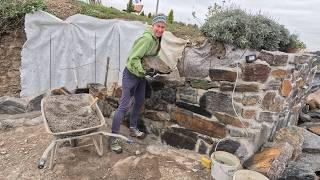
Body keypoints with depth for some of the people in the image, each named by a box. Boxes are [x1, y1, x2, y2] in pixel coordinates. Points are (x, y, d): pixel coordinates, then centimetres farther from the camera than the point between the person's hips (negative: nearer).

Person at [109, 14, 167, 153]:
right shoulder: (147, 38, -25)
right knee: (124, 106, -8)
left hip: (141, 75, 9)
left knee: (139, 102, 18)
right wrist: (144, 71, -33)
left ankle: (133, 129, 37)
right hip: (131, 74, -9)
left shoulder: (157, 39, 5)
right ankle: (113, 138, 1)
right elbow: (134, 58, -28)